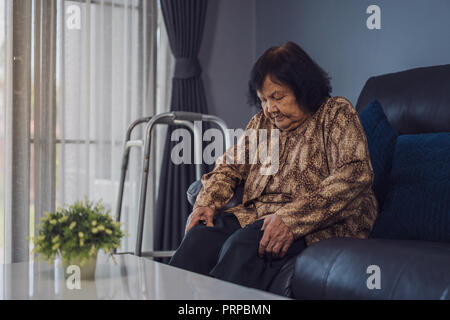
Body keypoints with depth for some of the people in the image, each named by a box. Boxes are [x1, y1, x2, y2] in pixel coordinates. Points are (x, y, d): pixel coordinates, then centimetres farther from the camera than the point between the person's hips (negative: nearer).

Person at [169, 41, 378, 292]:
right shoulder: (262, 122, 20)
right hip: (259, 216, 6)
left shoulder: (336, 113, -1)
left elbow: (356, 174, -16)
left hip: (322, 223, -5)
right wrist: (207, 202, 1)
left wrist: (291, 217, -26)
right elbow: (230, 165, 24)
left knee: (244, 245, -34)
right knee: (201, 235, -23)